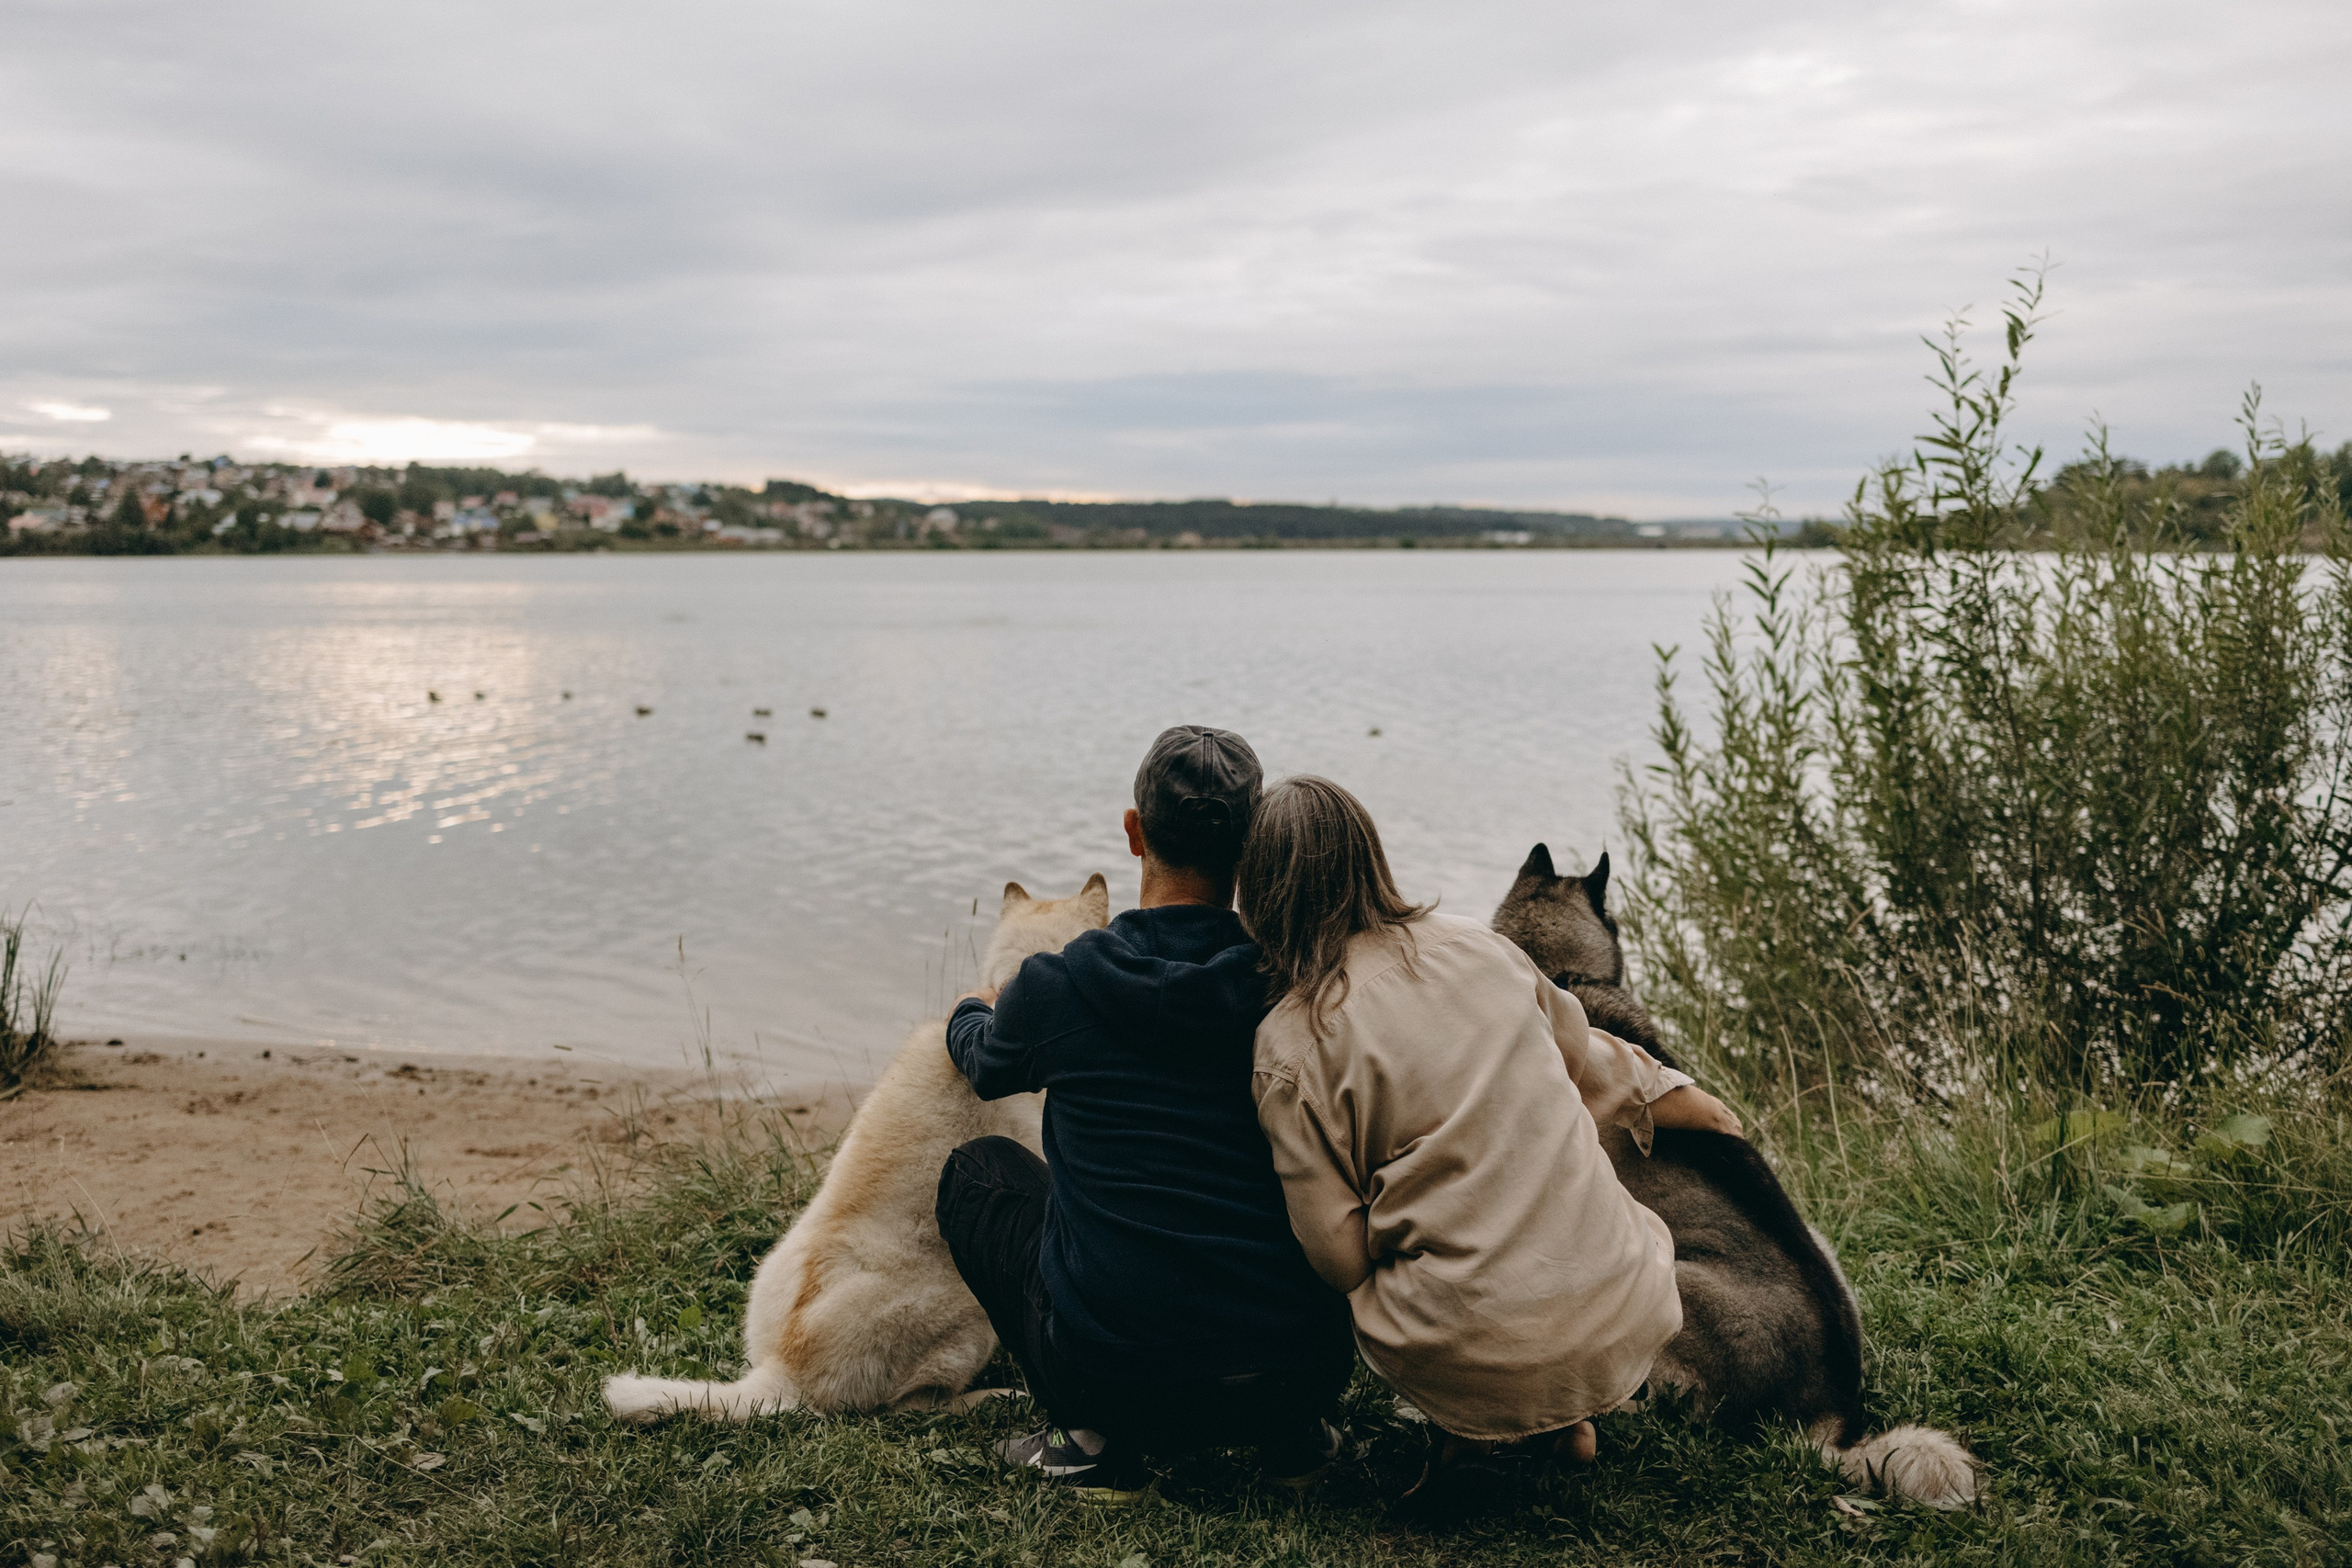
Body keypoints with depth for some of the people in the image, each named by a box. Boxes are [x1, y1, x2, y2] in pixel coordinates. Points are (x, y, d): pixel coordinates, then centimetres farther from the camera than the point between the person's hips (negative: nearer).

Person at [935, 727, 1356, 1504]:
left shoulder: (1053, 987, -6)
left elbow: (987, 1068, 21)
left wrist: (968, 1014, 45)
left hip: (1116, 1371, -2)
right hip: (1302, 1371, 3)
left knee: (977, 1169, 21)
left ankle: (1096, 1435, 11)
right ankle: (1293, 1432, 19)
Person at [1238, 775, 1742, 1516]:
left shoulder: (1291, 1044, -9)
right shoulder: (1476, 946, 4)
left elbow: (1339, 1255, -7)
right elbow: (1586, 1061, 21)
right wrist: (1698, 1106, 40)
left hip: (1476, 1353, -3)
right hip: (1623, 1329, 4)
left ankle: (1471, 1430, 9)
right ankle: (1562, 1420, 21)